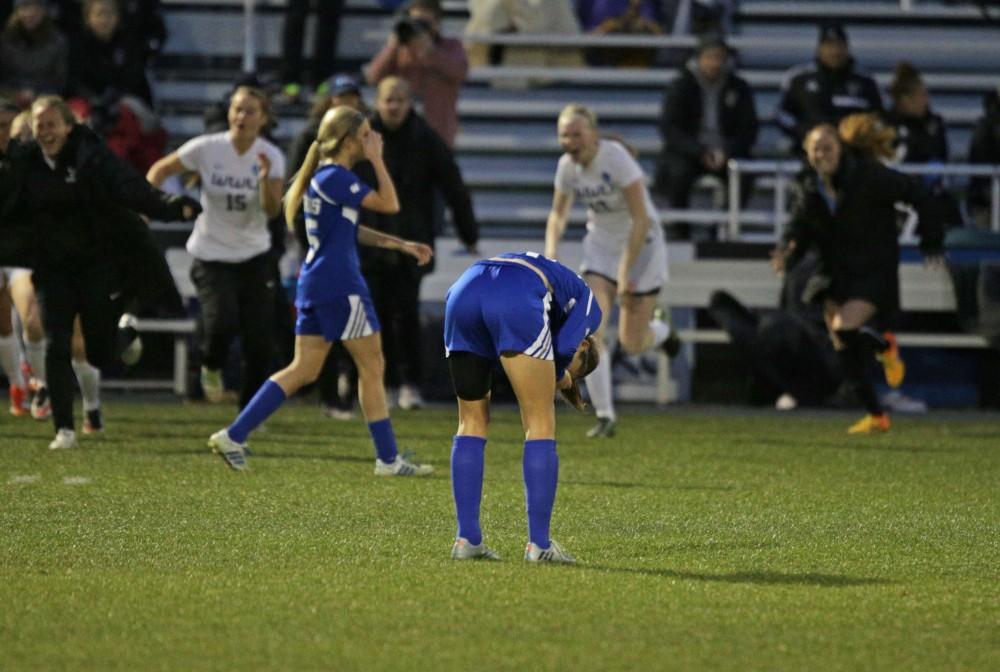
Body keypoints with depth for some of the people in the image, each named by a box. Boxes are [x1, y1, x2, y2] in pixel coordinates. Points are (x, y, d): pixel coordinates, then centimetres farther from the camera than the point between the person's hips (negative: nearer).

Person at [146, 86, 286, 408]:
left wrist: (265, 178, -33)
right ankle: (211, 368, 11)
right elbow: (160, 170, 1)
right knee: (222, 320, -24)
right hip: (211, 255, -2)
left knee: (259, 340, -4)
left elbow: (272, 210, -16)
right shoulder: (206, 148, -10)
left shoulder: (271, 157, -6)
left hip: (254, 257, 2)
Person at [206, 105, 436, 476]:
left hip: (314, 285, 10)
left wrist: (400, 244, 22)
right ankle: (388, 459, 6)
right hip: (340, 287, -10)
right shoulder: (336, 178, -15)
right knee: (372, 366, 0)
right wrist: (376, 159, -10)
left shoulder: (325, 177, 15)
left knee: (304, 369, 9)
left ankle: (233, 435, 3)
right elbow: (389, 204, -17)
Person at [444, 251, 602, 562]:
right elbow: (564, 348, 5)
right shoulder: (588, 306, 28)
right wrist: (558, 377, 28)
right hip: (516, 301, -5)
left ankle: (466, 539, 16)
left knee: (472, 422, 19)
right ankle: (539, 544, 6)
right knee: (540, 426, 8)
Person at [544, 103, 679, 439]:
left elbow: (641, 219, -24)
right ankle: (604, 414, -5)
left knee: (631, 343, -2)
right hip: (600, 244, 5)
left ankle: (662, 331, 36)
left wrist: (625, 271, -25)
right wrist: (550, 253, -7)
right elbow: (558, 214, 9)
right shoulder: (567, 166, -8)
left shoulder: (616, 158, -26)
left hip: (641, 243, -4)